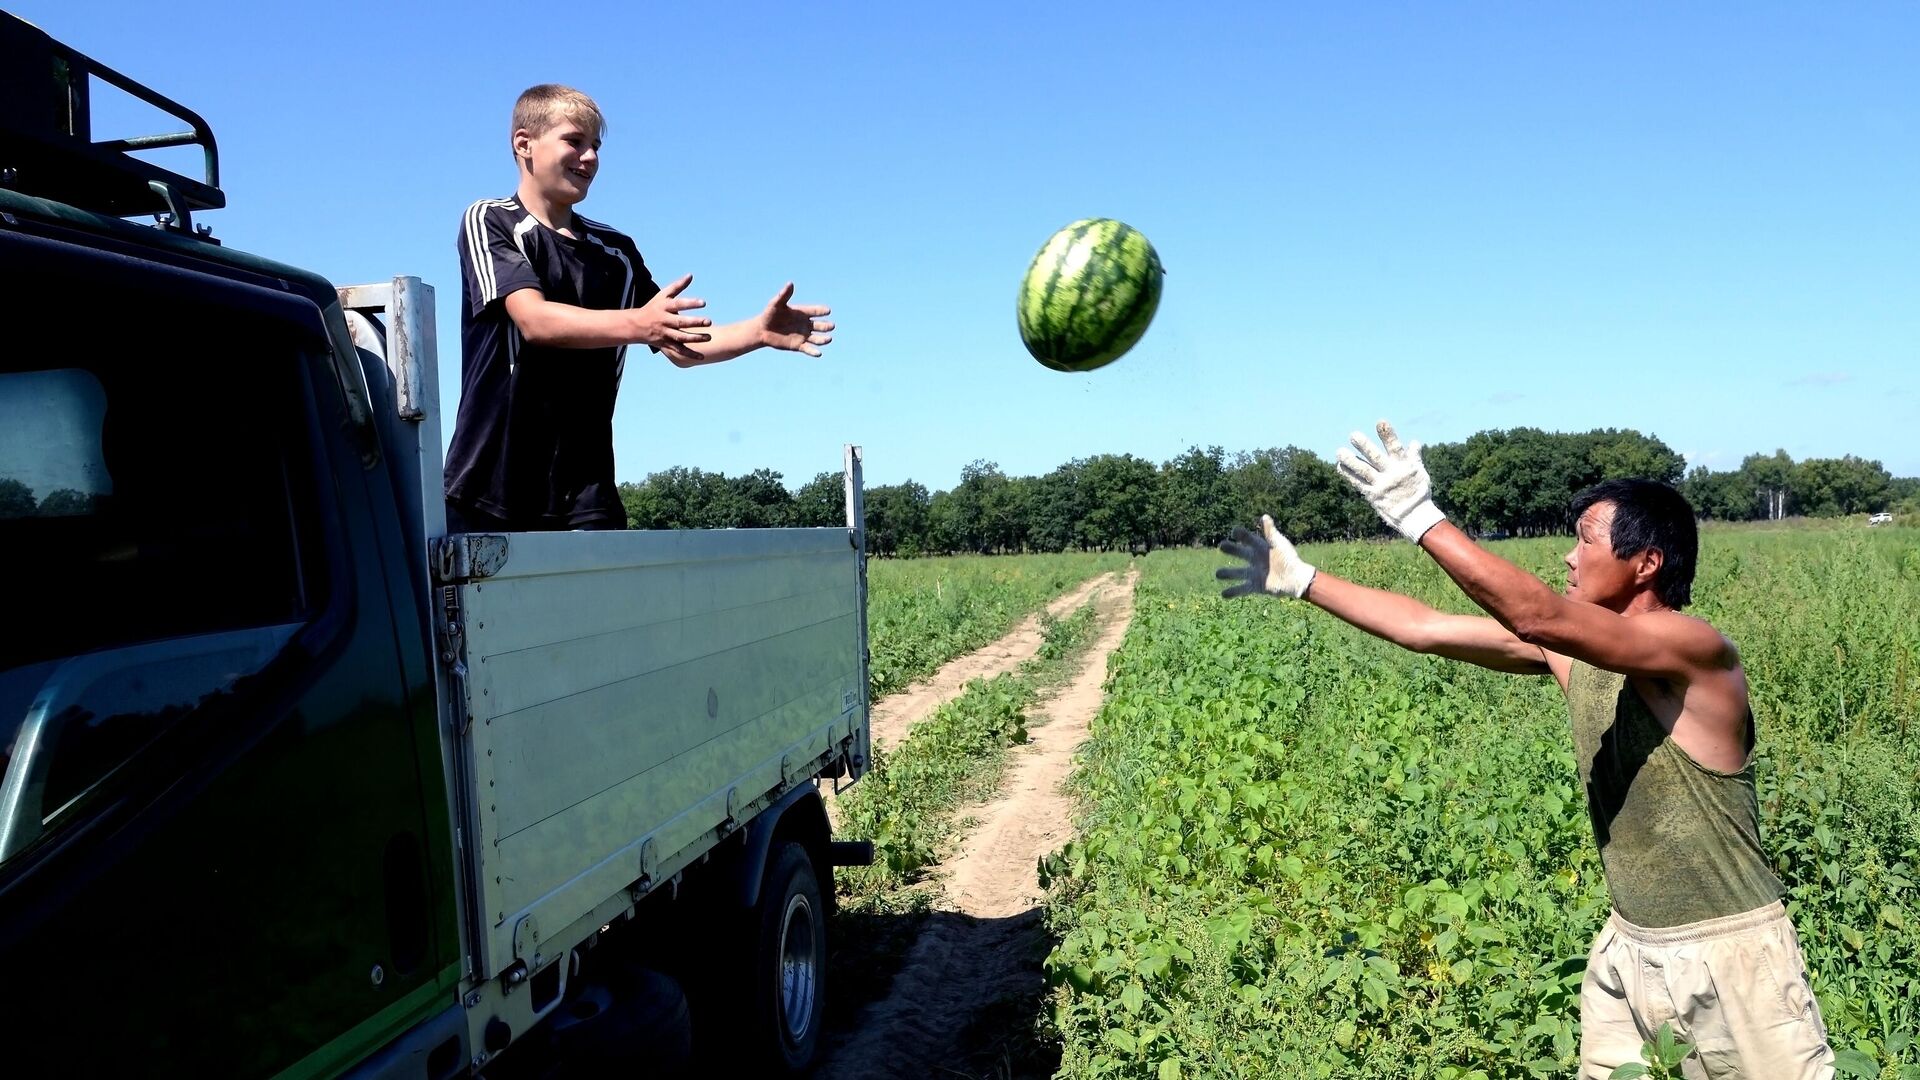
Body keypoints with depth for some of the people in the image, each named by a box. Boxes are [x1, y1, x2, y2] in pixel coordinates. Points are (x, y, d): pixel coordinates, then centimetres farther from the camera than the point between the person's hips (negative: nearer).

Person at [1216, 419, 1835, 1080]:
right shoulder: (1572, 649, 0)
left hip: (1727, 953, -6)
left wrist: (1420, 517, -38)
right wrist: (1302, 579, 1)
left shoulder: (1695, 648, -21)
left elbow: (1540, 616, -36)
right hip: (1628, 946, 7)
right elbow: (1427, 629, 2)